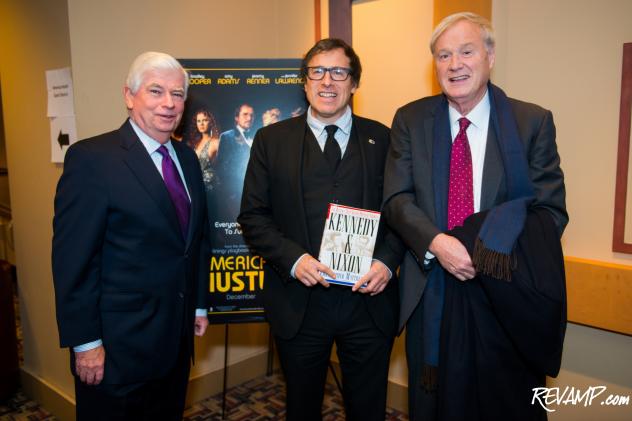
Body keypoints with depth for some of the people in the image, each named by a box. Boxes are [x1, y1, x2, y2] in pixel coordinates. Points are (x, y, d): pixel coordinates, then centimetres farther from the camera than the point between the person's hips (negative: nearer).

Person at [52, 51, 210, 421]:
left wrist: (199, 305, 13)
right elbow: (72, 260, -15)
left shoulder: (187, 158, 7)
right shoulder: (91, 158, -14)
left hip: (177, 338, 6)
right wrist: (85, 343, -14)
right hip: (118, 346, -6)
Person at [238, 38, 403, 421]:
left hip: (369, 299, 1)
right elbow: (253, 215, 0)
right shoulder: (272, 139, 3)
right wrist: (293, 259, -15)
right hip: (298, 302, 0)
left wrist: (387, 261, -12)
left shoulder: (382, 139, 5)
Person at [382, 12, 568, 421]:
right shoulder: (410, 120, 1)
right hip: (431, 294, 1)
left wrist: (493, 251, -23)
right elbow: (397, 199, -4)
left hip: (507, 292, 0)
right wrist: (436, 243, -23)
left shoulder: (534, 122, -3)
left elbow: (552, 211, -6)